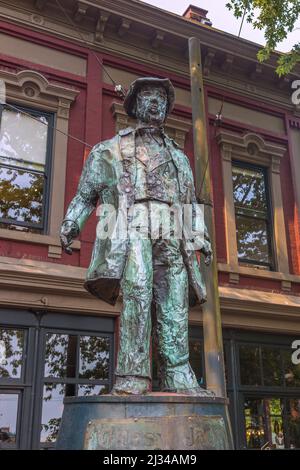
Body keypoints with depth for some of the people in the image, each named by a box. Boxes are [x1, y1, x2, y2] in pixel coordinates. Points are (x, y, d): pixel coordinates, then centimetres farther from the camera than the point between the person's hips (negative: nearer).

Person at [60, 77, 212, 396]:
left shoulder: (178, 157, 33)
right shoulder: (112, 148, 23)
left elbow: (190, 203, 30)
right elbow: (86, 191, 17)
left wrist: (202, 236, 18)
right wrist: (72, 222, 3)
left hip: (173, 234, 4)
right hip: (132, 226, -4)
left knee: (174, 306, -5)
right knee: (137, 291, -24)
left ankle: (178, 380, -5)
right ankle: (133, 376, -26)